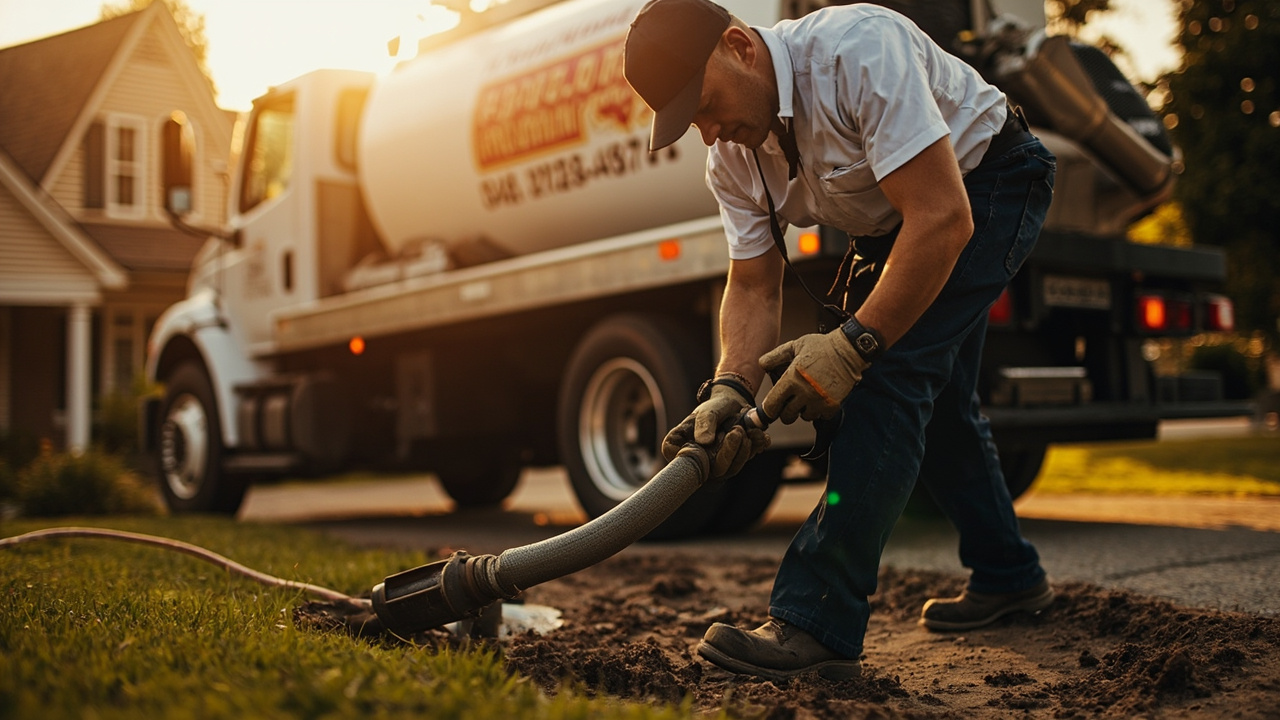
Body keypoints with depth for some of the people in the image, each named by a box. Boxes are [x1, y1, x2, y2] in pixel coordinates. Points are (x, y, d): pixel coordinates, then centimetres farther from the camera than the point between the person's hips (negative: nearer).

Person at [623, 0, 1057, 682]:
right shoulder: (730, 158, -10)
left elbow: (942, 217, -38)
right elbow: (753, 287, -8)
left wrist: (853, 342, -39)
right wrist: (730, 387, -25)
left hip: (988, 181, -9)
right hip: (895, 225, 9)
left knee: (891, 374, -24)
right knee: (934, 399, 14)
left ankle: (818, 621, -25)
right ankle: (1006, 575, 34)